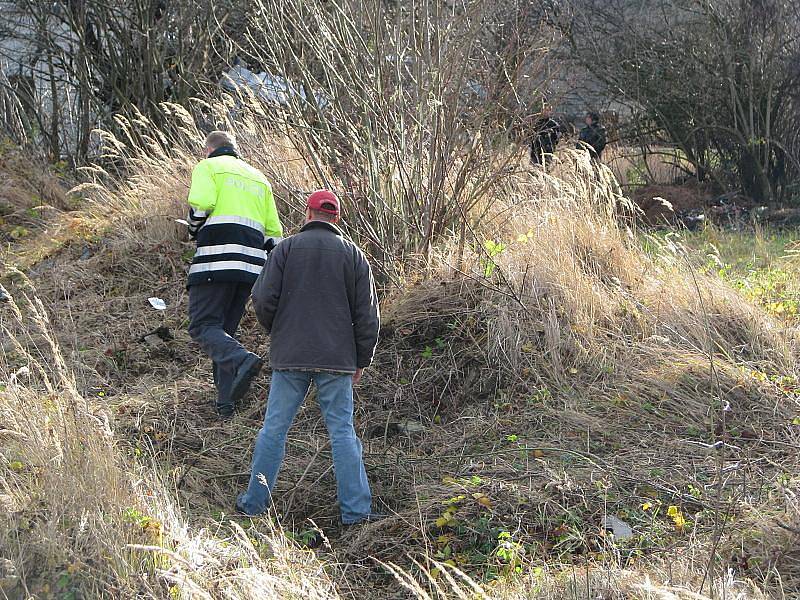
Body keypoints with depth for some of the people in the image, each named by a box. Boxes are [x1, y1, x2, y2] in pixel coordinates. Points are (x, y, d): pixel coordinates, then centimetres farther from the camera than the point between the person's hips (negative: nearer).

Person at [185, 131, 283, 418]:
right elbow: (274, 231, 20)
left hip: (216, 261, -6)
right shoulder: (259, 178, 27)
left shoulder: (207, 167, 8)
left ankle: (242, 361, -32)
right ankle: (226, 402, 6)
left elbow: (201, 203, -12)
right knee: (226, 328, 13)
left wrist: (194, 229, 6)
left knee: (203, 325, -5)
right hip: (251, 265, 6)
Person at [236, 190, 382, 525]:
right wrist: (362, 360, 12)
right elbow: (367, 315, 3)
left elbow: (263, 299, -5)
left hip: (290, 357, 0)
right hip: (337, 359, 0)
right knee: (342, 431, 3)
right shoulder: (354, 255, 4)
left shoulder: (286, 249, 1)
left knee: (274, 428, 7)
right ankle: (355, 509, 2)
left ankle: (255, 502, 13)